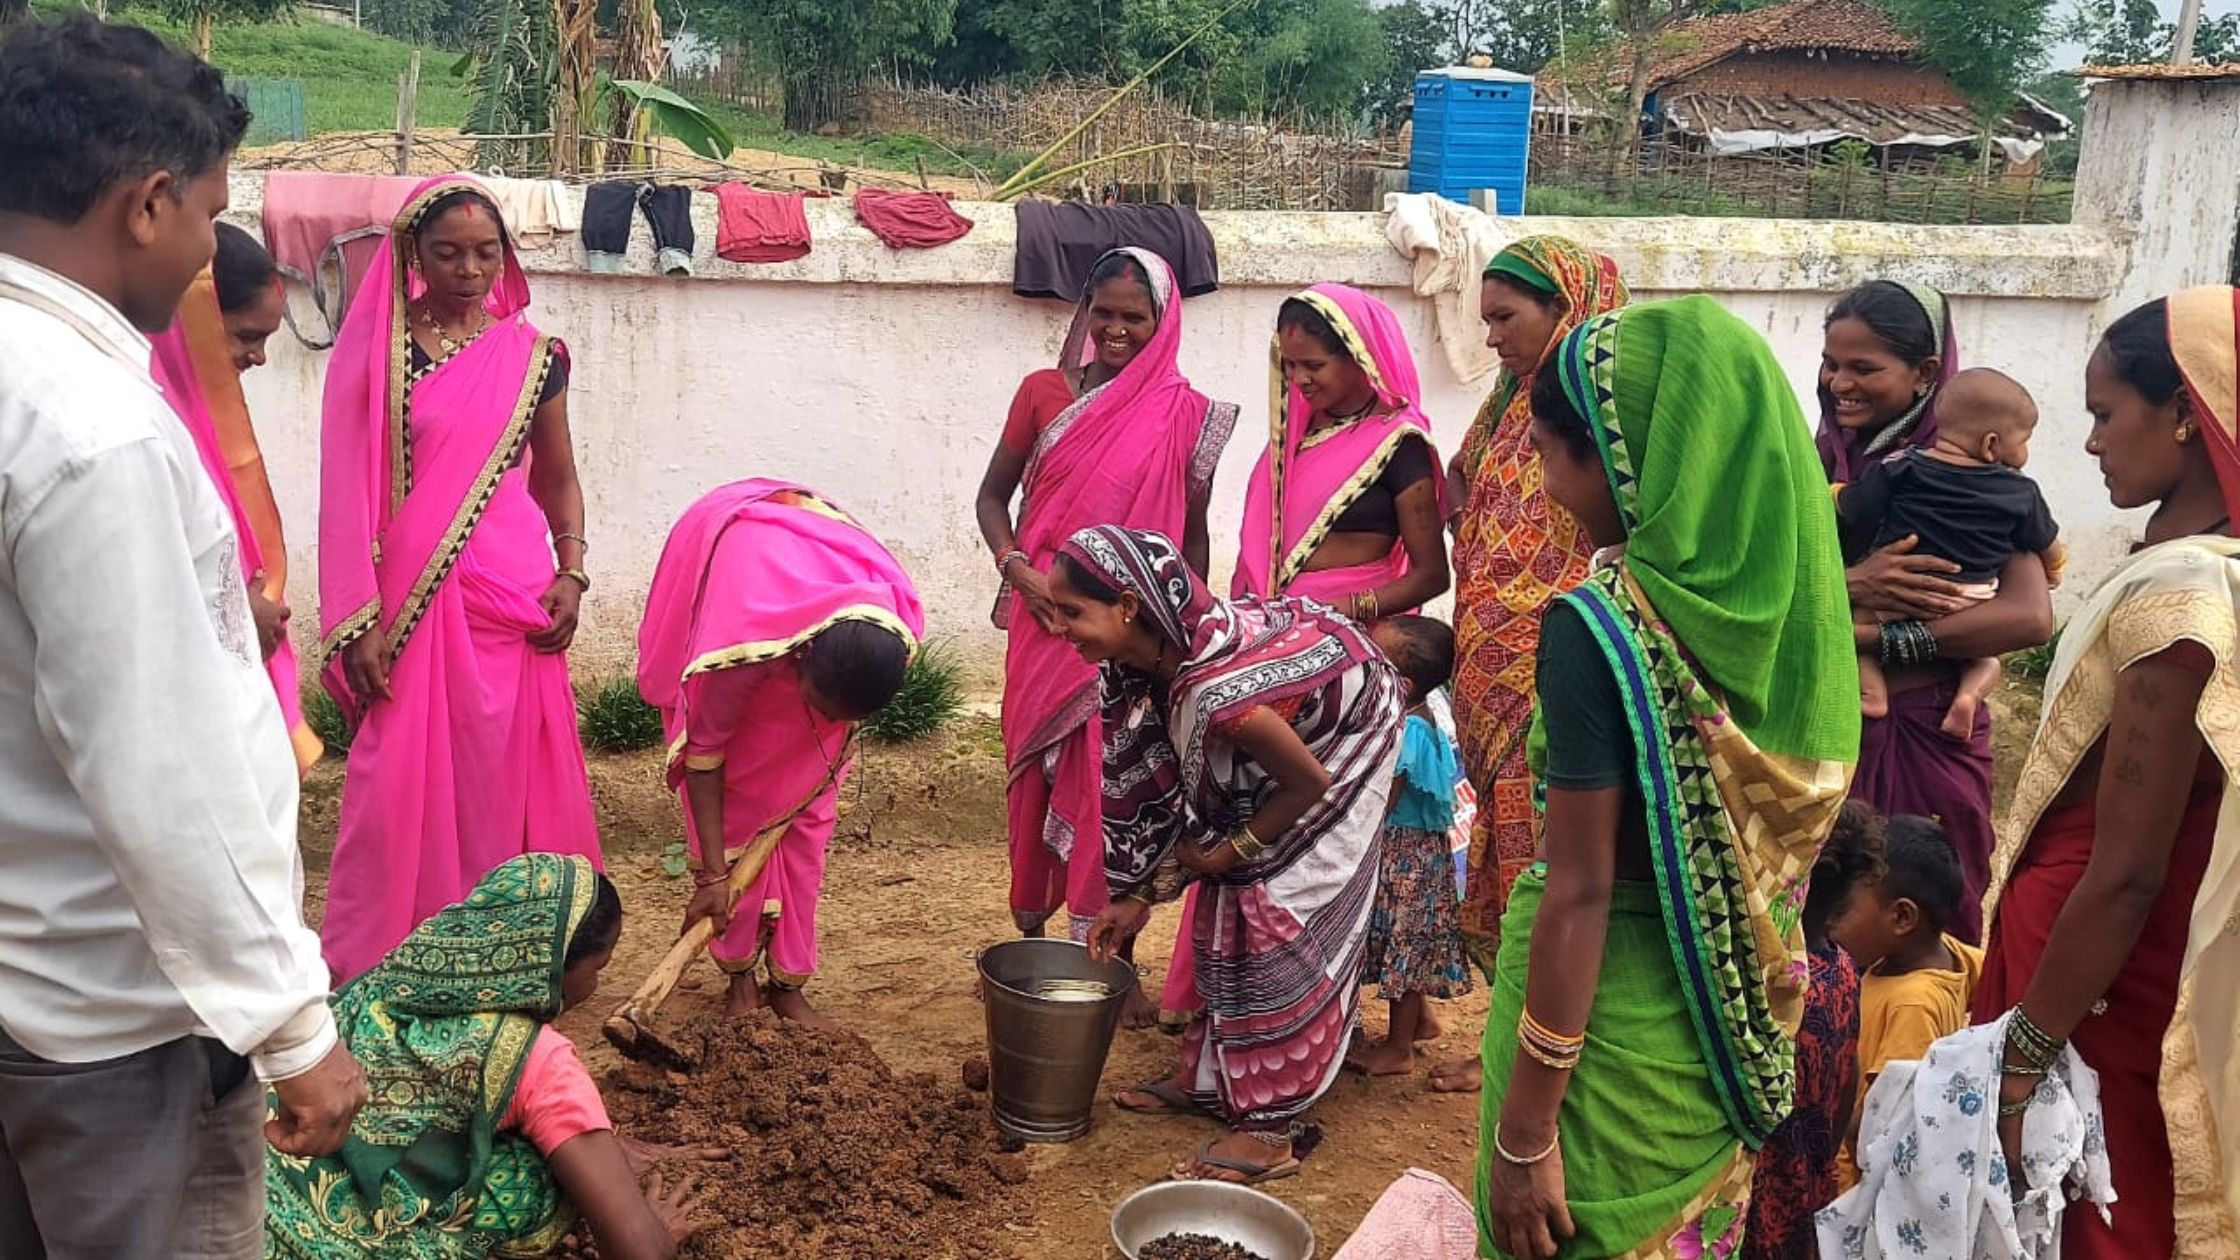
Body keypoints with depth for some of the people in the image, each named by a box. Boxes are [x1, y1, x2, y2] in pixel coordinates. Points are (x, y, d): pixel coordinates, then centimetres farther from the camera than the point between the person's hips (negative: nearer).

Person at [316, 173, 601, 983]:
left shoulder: (530, 354, 8)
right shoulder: (376, 348, 1)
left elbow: (558, 475, 15)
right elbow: (350, 488, -2)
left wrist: (570, 573, 0)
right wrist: (360, 619, -8)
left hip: (512, 599, 2)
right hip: (410, 599, -2)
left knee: (504, 777, 6)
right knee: (401, 780, 0)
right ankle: (380, 965, 13)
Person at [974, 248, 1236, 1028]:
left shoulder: (1186, 416, -1)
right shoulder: (1045, 393, 2)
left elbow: (1193, 536, 5)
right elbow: (993, 496, 9)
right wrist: (1017, 568, -8)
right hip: (1047, 622, 2)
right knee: (1036, 780, 10)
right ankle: (1032, 937, 26)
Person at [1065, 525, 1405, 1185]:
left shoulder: (1215, 690, -42)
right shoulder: (1155, 655, -17)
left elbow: (1309, 783, -27)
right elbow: (1172, 794, -6)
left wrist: (1231, 851, -14)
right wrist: (1143, 895, -5)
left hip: (1347, 736, -8)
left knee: (1279, 914, -8)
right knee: (1225, 905, 11)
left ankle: (1272, 1129, 0)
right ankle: (1209, 1076, 24)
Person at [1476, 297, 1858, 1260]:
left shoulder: (1600, 625, -22)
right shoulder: (1782, 599, -2)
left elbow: (1580, 893, -21)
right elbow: (1782, 842, 7)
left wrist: (1524, 1132, -15)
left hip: (1611, 1000, -6)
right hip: (1730, 1014, 6)